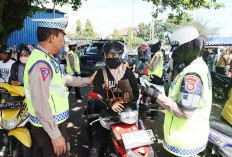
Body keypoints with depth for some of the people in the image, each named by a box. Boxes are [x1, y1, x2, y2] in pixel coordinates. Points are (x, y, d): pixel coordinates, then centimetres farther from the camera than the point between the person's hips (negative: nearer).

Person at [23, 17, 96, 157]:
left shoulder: (47, 59, 8)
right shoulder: (41, 64, -25)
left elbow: (63, 78, 20)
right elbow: (40, 104, -27)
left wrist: (87, 81, 26)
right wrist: (55, 135, -23)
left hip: (53, 122, 10)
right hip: (48, 127, -10)